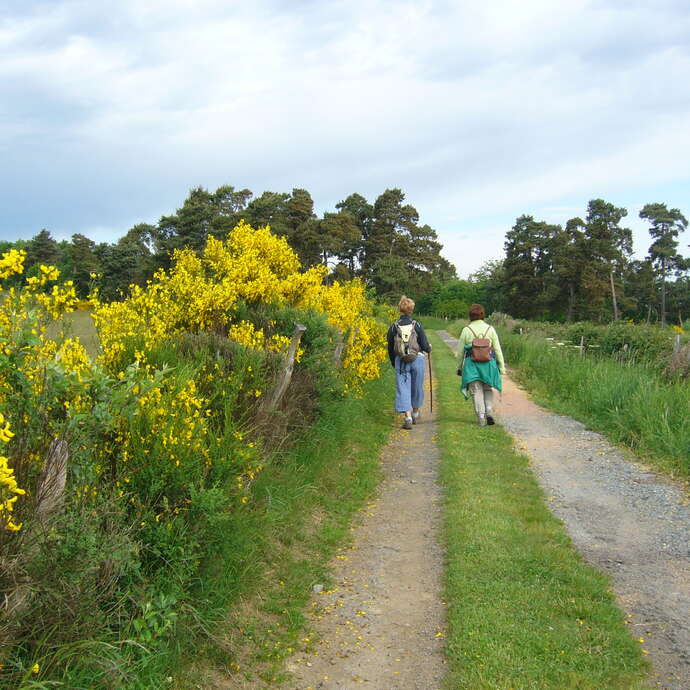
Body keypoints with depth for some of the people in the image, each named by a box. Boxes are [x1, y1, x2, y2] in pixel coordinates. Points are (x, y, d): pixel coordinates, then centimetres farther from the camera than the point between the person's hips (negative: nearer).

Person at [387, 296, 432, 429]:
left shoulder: (393, 326, -1)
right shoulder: (417, 325, -5)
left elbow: (390, 348, 5)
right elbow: (424, 345, -3)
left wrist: (394, 363, 20)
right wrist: (429, 349, 21)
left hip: (400, 360, 0)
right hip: (417, 359, 0)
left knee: (403, 388, 1)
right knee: (417, 387, 17)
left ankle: (408, 418, -11)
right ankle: (415, 414, 35)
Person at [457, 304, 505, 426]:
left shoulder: (466, 330, -2)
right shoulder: (490, 329, 1)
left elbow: (460, 351, 2)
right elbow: (497, 349, 2)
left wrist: (459, 367, 14)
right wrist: (502, 367, 8)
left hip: (472, 364, -1)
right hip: (488, 363, 1)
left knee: (477, 392, 4)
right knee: (488, 389, 19)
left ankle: (481, 419, 1)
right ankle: (489, 412, 4)